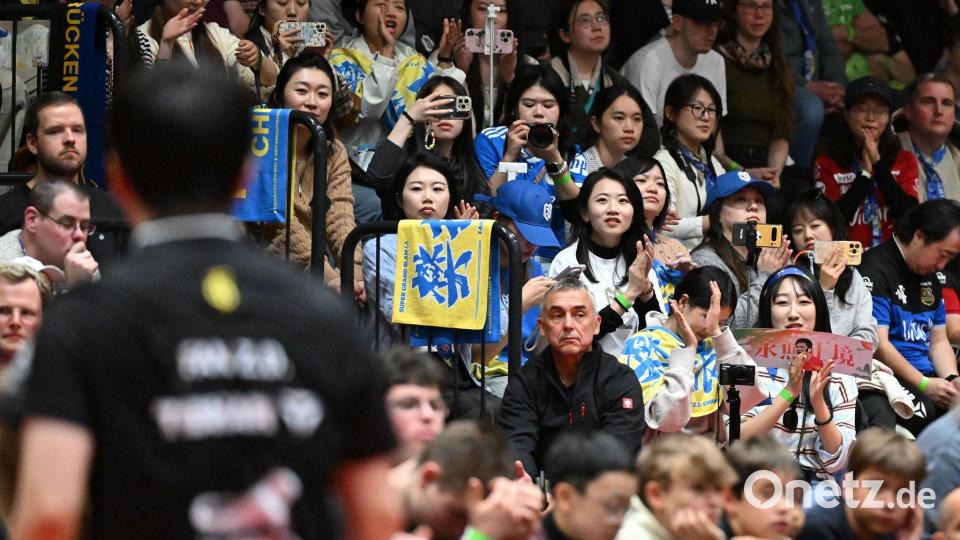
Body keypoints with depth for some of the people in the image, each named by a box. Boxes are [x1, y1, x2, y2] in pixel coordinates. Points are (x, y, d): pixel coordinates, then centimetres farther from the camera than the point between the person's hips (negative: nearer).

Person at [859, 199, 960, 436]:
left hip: (926, 378, 8)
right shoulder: (875, 270, -8)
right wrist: (924, 384, -17)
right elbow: (877, 344, -15)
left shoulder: (929, 277, 20)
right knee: (922, 410, -37)